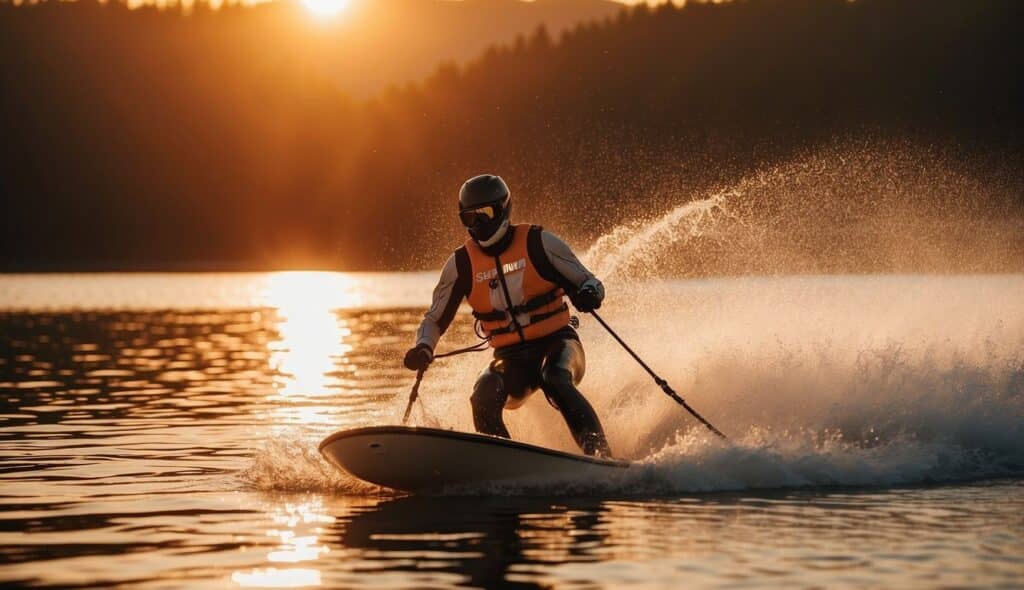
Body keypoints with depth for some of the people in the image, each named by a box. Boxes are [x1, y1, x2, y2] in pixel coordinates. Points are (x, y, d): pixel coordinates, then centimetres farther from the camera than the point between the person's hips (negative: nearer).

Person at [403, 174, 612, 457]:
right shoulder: (461, 264, 2)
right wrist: (423, 348, -11)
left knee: (555, 381, -36)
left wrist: (588, 294, -26)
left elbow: (589, 282, -1)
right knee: (484, 398, -29)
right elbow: (435, 319, 11)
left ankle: (602, 457, -37)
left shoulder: (538, 242, -5)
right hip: (512, 359, 2)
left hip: (557, 343, -2)